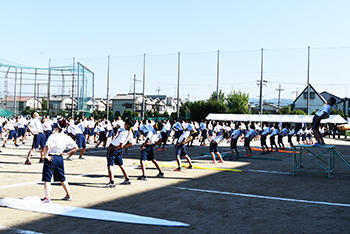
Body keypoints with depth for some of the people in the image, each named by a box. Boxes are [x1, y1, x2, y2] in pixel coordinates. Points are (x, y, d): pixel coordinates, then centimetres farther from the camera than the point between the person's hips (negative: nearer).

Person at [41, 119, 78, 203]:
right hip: (60, 158, 5)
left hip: (50, 158, -5)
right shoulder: (67, 138, -1)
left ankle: (47, 198, -4)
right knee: (62, 178, 20)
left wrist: (45, 155, -15)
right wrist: (68, 153, 10)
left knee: (47, 179, 2)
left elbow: (47, 147, -28)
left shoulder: (53, 136, -14)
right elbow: (76, 148, 0)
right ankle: (68, 195, 26)